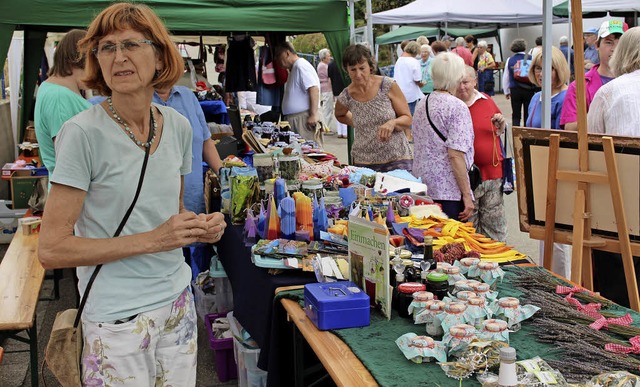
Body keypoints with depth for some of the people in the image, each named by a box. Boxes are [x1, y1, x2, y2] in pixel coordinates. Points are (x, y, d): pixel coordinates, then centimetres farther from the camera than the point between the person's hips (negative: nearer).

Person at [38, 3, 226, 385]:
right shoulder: (83, 133, -16)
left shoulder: (178, 125, 1)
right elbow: (52, 249, -17)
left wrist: (202, 226, -5)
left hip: (178, 302, 6)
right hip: (119, 317, -5)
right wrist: (152, 240, -21)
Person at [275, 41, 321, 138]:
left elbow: (314, 89, -21)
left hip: (304, 118, -10)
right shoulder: (293, 68, 21)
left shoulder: (301, 65, -10)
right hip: (294, 119, 10)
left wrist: (313, 114, -24)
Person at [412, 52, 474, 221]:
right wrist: (467, 195, -14)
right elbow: (455, 155, -18)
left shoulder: (421, 104, 11)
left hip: (421, 187, 8)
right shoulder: (457, 107, -11)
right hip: (449, 190, -7)